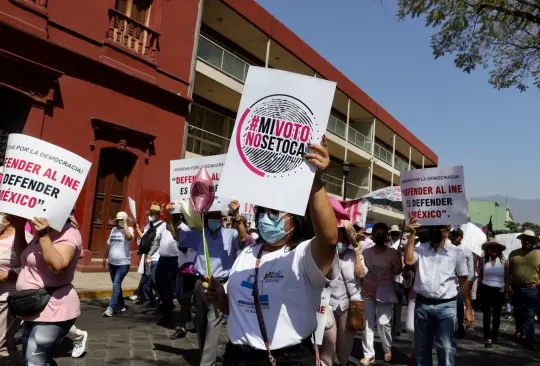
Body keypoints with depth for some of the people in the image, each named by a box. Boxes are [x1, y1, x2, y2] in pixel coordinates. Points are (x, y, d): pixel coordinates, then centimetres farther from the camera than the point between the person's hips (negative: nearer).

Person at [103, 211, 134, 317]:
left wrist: (125, 223, -22)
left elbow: (128, 237, -31)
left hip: (123, 263, -7)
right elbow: (109, 245, 18)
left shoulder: (129, 229, -7)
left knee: (116, 285, -13)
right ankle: (120, 305, 27)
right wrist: (105, 257, 21)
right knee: (116, 285, 15)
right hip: (112, 262, 7)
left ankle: (111, 308, -13)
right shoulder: (114, 229, 10)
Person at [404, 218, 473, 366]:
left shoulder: (456, 252, -1)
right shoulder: (421, 249, 3)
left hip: (446, 306, -2)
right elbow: (408, 260, -17)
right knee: (421, 347, 14)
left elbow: (464, 281, 1)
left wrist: (468, 309, -2)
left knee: (446, 348, -1)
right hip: (422, 304, 2)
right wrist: (412, 234, -15)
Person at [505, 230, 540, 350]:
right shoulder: (513, 254, 4)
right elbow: (507, 270, 5)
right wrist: (507, 284, -2)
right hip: (516, 288, 3)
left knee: (529, 315, -3)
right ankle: (519, 331, 38)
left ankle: (530, 340, 0)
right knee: (518, 312, 18)